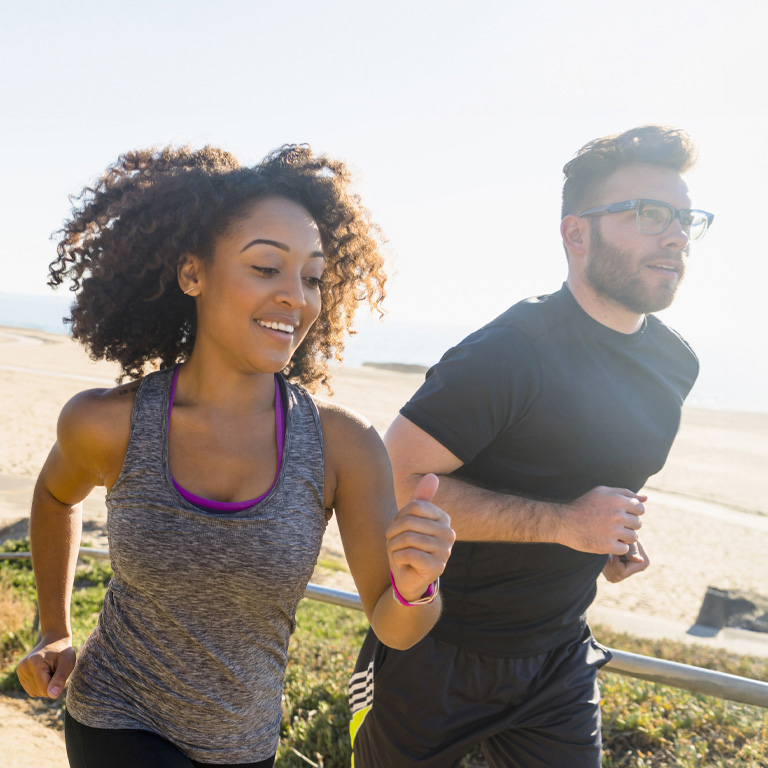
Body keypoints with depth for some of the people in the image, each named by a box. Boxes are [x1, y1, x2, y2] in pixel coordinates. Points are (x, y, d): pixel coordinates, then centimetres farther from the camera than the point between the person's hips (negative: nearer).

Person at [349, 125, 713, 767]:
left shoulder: (677, 364, 3)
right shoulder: (507, 353, -24)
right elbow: (396, 481, -26)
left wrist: (616, 536, 0)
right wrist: (564, 524, -27)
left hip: (559, 660, 6)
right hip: (442, 659, -6)